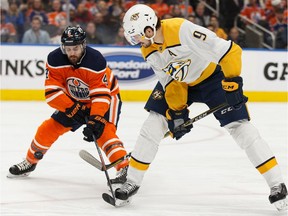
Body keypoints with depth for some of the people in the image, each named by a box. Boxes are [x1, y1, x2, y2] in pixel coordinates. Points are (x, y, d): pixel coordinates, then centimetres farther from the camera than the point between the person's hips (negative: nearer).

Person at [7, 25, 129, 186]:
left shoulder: (96, 61, -34)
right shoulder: (55, 60, -22)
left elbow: (101, 96, -35)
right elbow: (52, 92, -22)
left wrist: (95, 121, -46)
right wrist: (73, 108, -33)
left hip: (106, 97, -5)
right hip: (73, 101, 5)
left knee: (103, 131, -29)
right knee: (50, 128, 1)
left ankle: (124, 168, -35)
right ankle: (30, 162, 22)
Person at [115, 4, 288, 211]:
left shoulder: (183, 30, -37)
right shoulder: (149, 50, -12)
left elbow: (229, 51, -35)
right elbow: (169, 81, -3)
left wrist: (233, 83, -33)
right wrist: (177, 111, -9)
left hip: (212, 75, -6)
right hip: (178, 80, 6)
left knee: (238, 125, -14)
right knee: (154, 122, -5)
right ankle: (132, 181, 7)